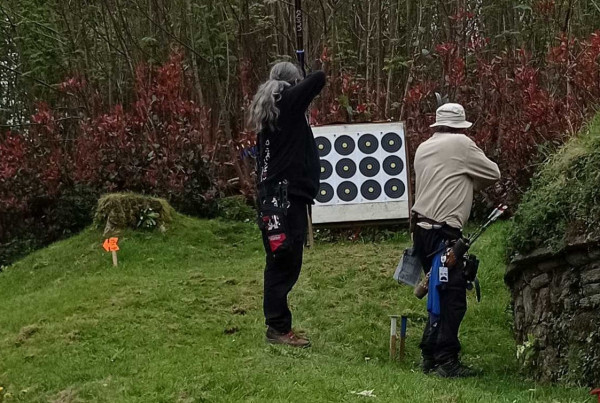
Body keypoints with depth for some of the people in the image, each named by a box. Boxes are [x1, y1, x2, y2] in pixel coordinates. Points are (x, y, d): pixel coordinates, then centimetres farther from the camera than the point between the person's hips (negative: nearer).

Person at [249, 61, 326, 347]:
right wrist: (303, 85, 10)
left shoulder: (266, 107, 17)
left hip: (271, 195, 9)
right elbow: (320, 78, -10)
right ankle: (278, 328, -5)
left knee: (279, 262, 12)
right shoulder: (288, 101, -7)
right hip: (287, 194, -9)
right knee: (285, 262, -7)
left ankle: (277, 324, 17)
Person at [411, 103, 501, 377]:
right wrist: (469, 184, 20)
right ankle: (446, 361, -9)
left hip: (422, 228, 8)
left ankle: (430, 356, 18)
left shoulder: (422, 148, 17)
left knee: (440, 295, 15)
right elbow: (493, 174, 5)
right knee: (453, 298, -7)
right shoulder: (460, 144, -4)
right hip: (443, 233, -8)